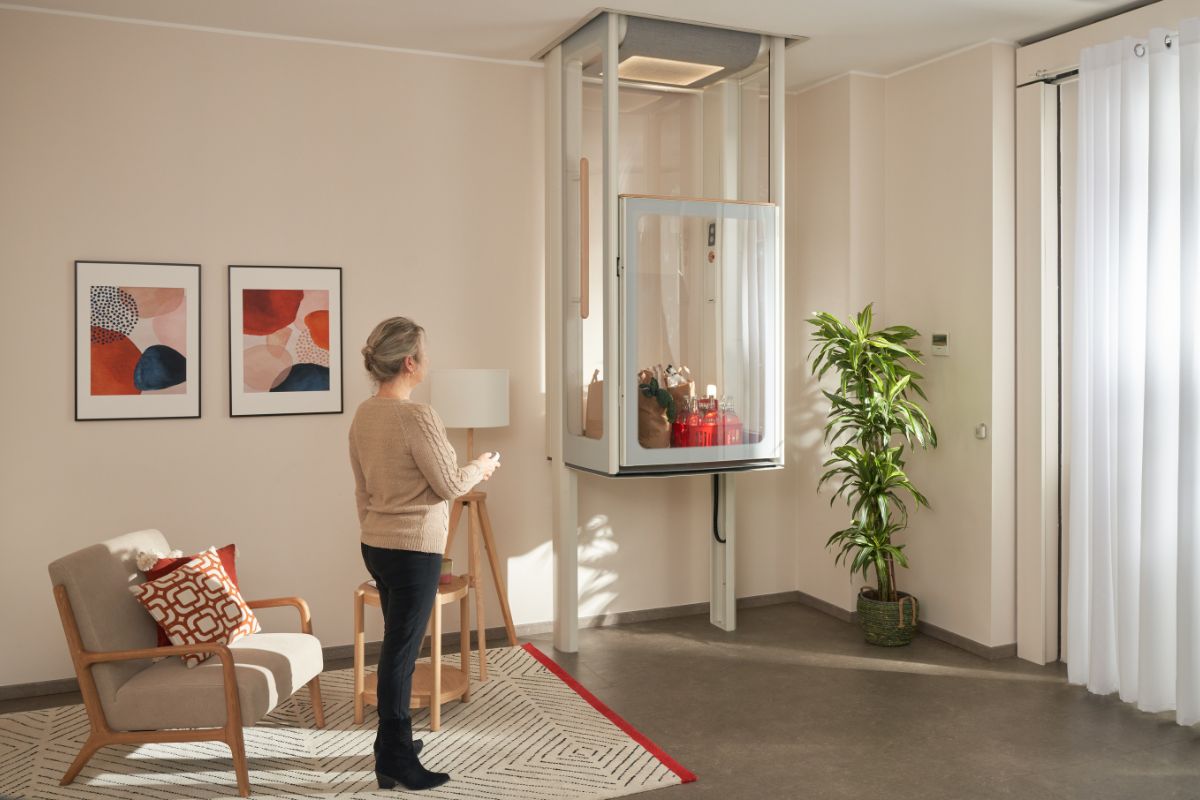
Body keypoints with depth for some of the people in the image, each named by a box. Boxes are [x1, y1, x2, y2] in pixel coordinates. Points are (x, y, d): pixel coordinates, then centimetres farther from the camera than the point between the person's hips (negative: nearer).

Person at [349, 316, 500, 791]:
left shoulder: (363, 415, 5)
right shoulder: (416, 416, -21)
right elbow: (450, 486, -14)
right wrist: (480, 468, 4)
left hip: (376, 544, 9)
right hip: (413, 549, -9)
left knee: (398, 645, 20)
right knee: (401, 650, 2)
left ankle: (392, 743, 34)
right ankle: (395, 762, 15)